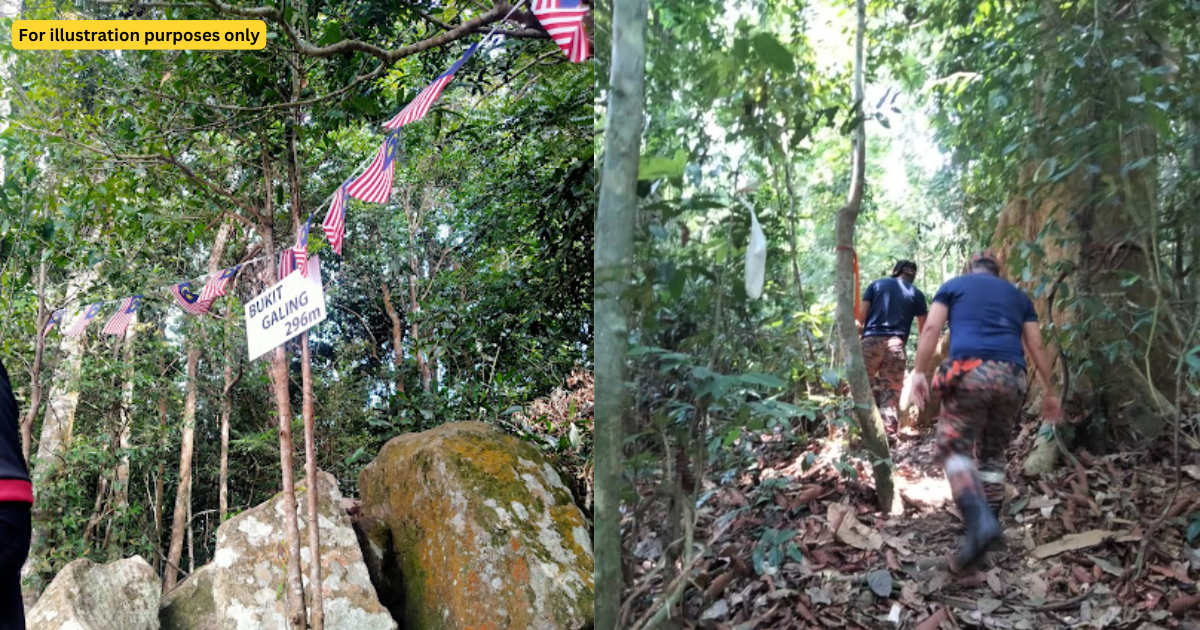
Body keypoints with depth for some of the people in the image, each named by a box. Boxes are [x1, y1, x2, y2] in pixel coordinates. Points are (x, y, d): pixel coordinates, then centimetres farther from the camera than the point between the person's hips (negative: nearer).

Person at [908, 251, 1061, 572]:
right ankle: (987, 516, 13)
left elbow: (931, 328, 5)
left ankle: (979, 519, -26)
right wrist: (1049, 392, 26)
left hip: (969, 372, -3)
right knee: (994, 451, 20)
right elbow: (1036, 347, 22)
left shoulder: (953, 286, 21)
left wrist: (918, 371, 0)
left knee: (953, 448, -3)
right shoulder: (1017, 295, 29)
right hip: (1012, 377, 4)